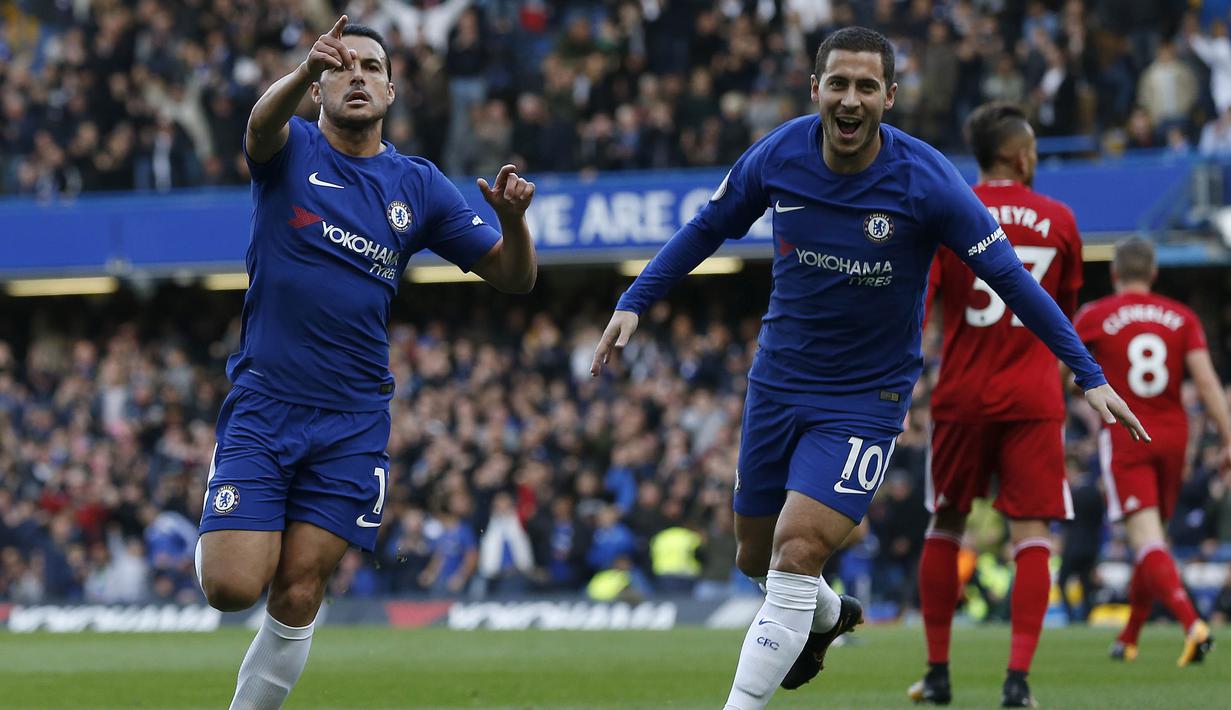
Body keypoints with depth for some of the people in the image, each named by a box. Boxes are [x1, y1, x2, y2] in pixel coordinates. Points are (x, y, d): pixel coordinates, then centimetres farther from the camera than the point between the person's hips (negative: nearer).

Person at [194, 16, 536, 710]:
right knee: (233, 588, -12)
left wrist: (512, 217, -14)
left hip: (352, 423, 2)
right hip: (263, 402, -2)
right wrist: (304, 70, -48)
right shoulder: (290, 151, 1)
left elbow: (514, 277, 9)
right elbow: (263, 122, -25)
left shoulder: (419, 185, 9)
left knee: (296, 600, -4)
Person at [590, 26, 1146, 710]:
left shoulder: (925, 179, -19)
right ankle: (830, 617, 50)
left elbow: (1007, 274, -12)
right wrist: (635, 302, 1)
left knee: (797, 551, -21)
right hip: (779, 380, 4)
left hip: (867, 398, -4)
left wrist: (1089, 374, -12)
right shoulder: (779, 155, -10)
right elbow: (707, 229, 8)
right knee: (756, 557, 16)